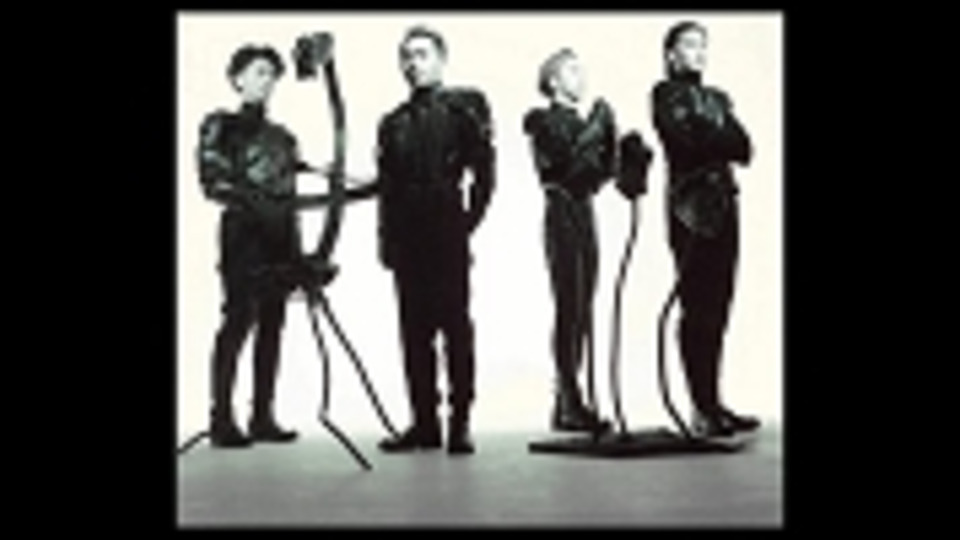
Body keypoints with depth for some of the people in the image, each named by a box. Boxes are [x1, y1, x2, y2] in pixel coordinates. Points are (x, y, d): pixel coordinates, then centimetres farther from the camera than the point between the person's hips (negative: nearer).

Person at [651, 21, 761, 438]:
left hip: (723, 205, 6)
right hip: (691, 205, -6)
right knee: (698, 309, -9)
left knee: (716, 309, 4)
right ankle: (703, 408, -9)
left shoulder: (718, 98, 22)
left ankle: (712, 404, 7)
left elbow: (743, 149, 8)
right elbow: (684, 138, -13)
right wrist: (722, 140, 0)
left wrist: (706, 139, -8)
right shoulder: (666, 94, 5)